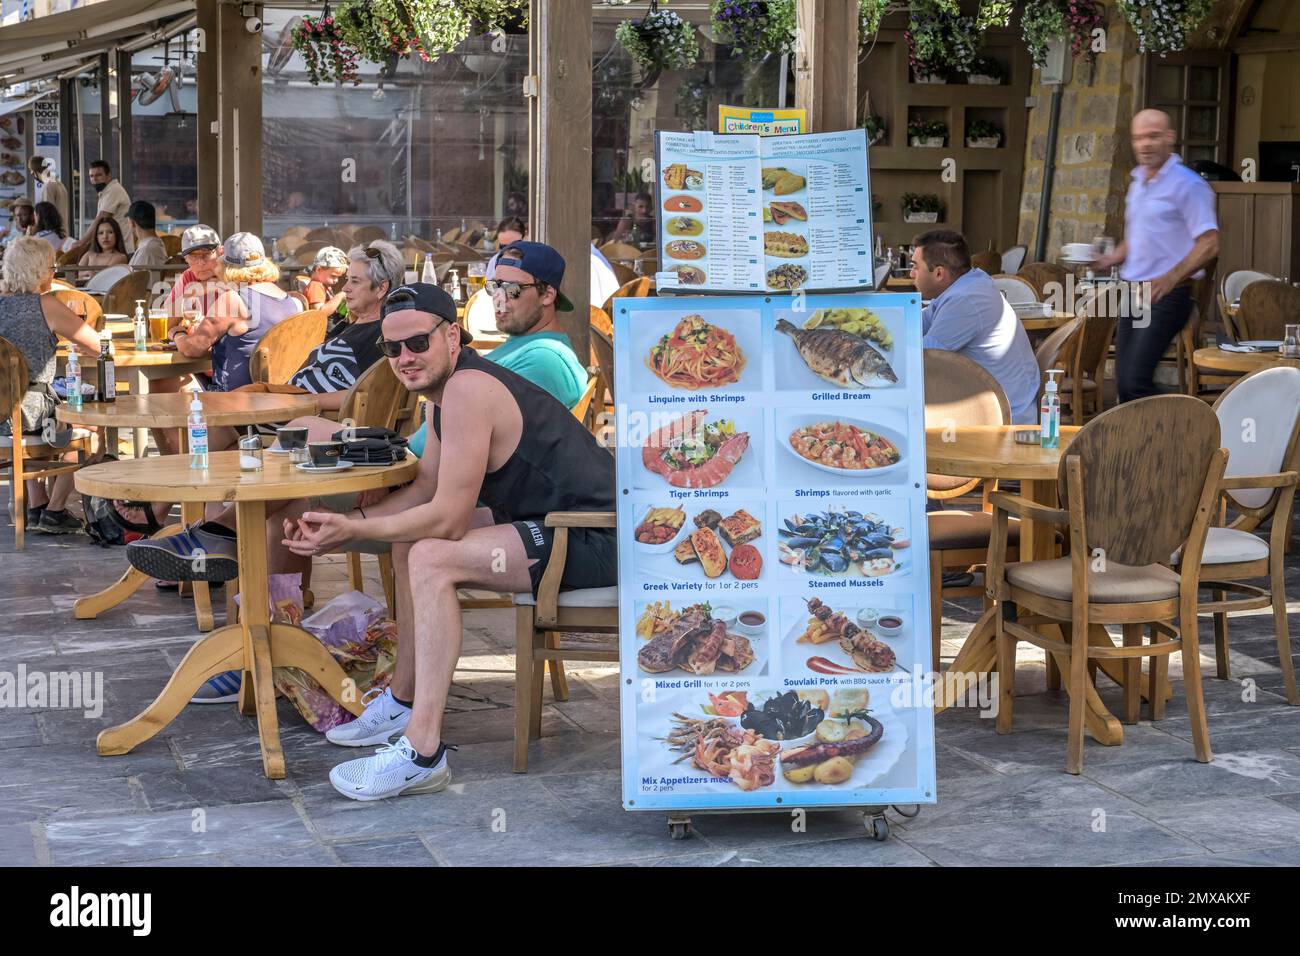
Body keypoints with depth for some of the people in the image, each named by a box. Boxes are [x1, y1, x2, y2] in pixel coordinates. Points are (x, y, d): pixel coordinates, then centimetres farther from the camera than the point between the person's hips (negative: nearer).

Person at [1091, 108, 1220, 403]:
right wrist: (1110, 260, 10)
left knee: (1136, 380, -18)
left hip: (1167, 295, -8)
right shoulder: (1137, 183, 17)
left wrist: (1171, 278, -29)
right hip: (1134, 291, 8)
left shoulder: (1188, 185, -10)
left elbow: (1208, 244, -16)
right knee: (1124, 382, 6)